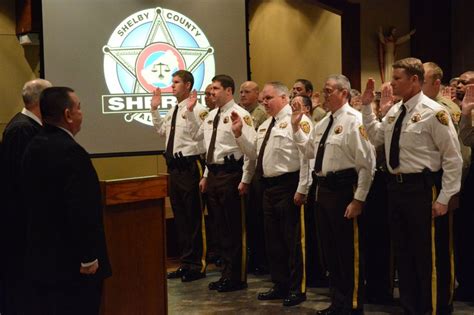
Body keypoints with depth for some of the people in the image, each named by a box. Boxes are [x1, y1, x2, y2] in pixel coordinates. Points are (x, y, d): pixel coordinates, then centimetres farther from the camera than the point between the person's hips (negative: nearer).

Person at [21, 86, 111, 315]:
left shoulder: (34, 146, 7)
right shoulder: (71, 152, -21)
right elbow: (81, 210, -24)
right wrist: (89, 257, -16)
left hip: (40, 257, 9)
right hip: (71, 262, -9)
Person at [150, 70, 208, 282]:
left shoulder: (197, 109, -12)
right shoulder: (173, 111, 15)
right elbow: (161, 130, 26)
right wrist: (154, 109, 21)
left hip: (189, 166, -9)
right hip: (174, 167, 9)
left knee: (194, 216, -1)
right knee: (179, 216, 15)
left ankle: (197, 265, 9)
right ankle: (185, 262, 27)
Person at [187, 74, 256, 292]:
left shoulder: (240, 115, -11)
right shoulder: (212, 115, 13)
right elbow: (197, 135, 30)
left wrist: (245, 180, -15)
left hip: (230, 174, -8)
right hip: (213, 174, 8)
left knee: (234, 228, 0)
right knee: (221, 226, 13)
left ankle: (236, 278, 10)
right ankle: (226, 273, 24)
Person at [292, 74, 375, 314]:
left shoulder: (354, 120, -13)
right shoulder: (324, 122, 14)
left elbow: (366, 163, -16)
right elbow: (309, 151, 22)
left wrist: (359, 199, -18)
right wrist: (296, 127, 10)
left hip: (344, 190, -9)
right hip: (324, 190, 9)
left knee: (348, 252, 1)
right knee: (330, 249, 17)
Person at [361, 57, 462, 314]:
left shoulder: (433, 113, -14)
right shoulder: (394, 111, 9)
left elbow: (453, 159, -13)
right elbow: (376, 137, 22)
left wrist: (444, 199, -15)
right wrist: (366, 107, 12)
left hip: (422, 188, -8)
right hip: (396, 187, 8)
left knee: (429, 256, 3)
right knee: (404, 254, 18)